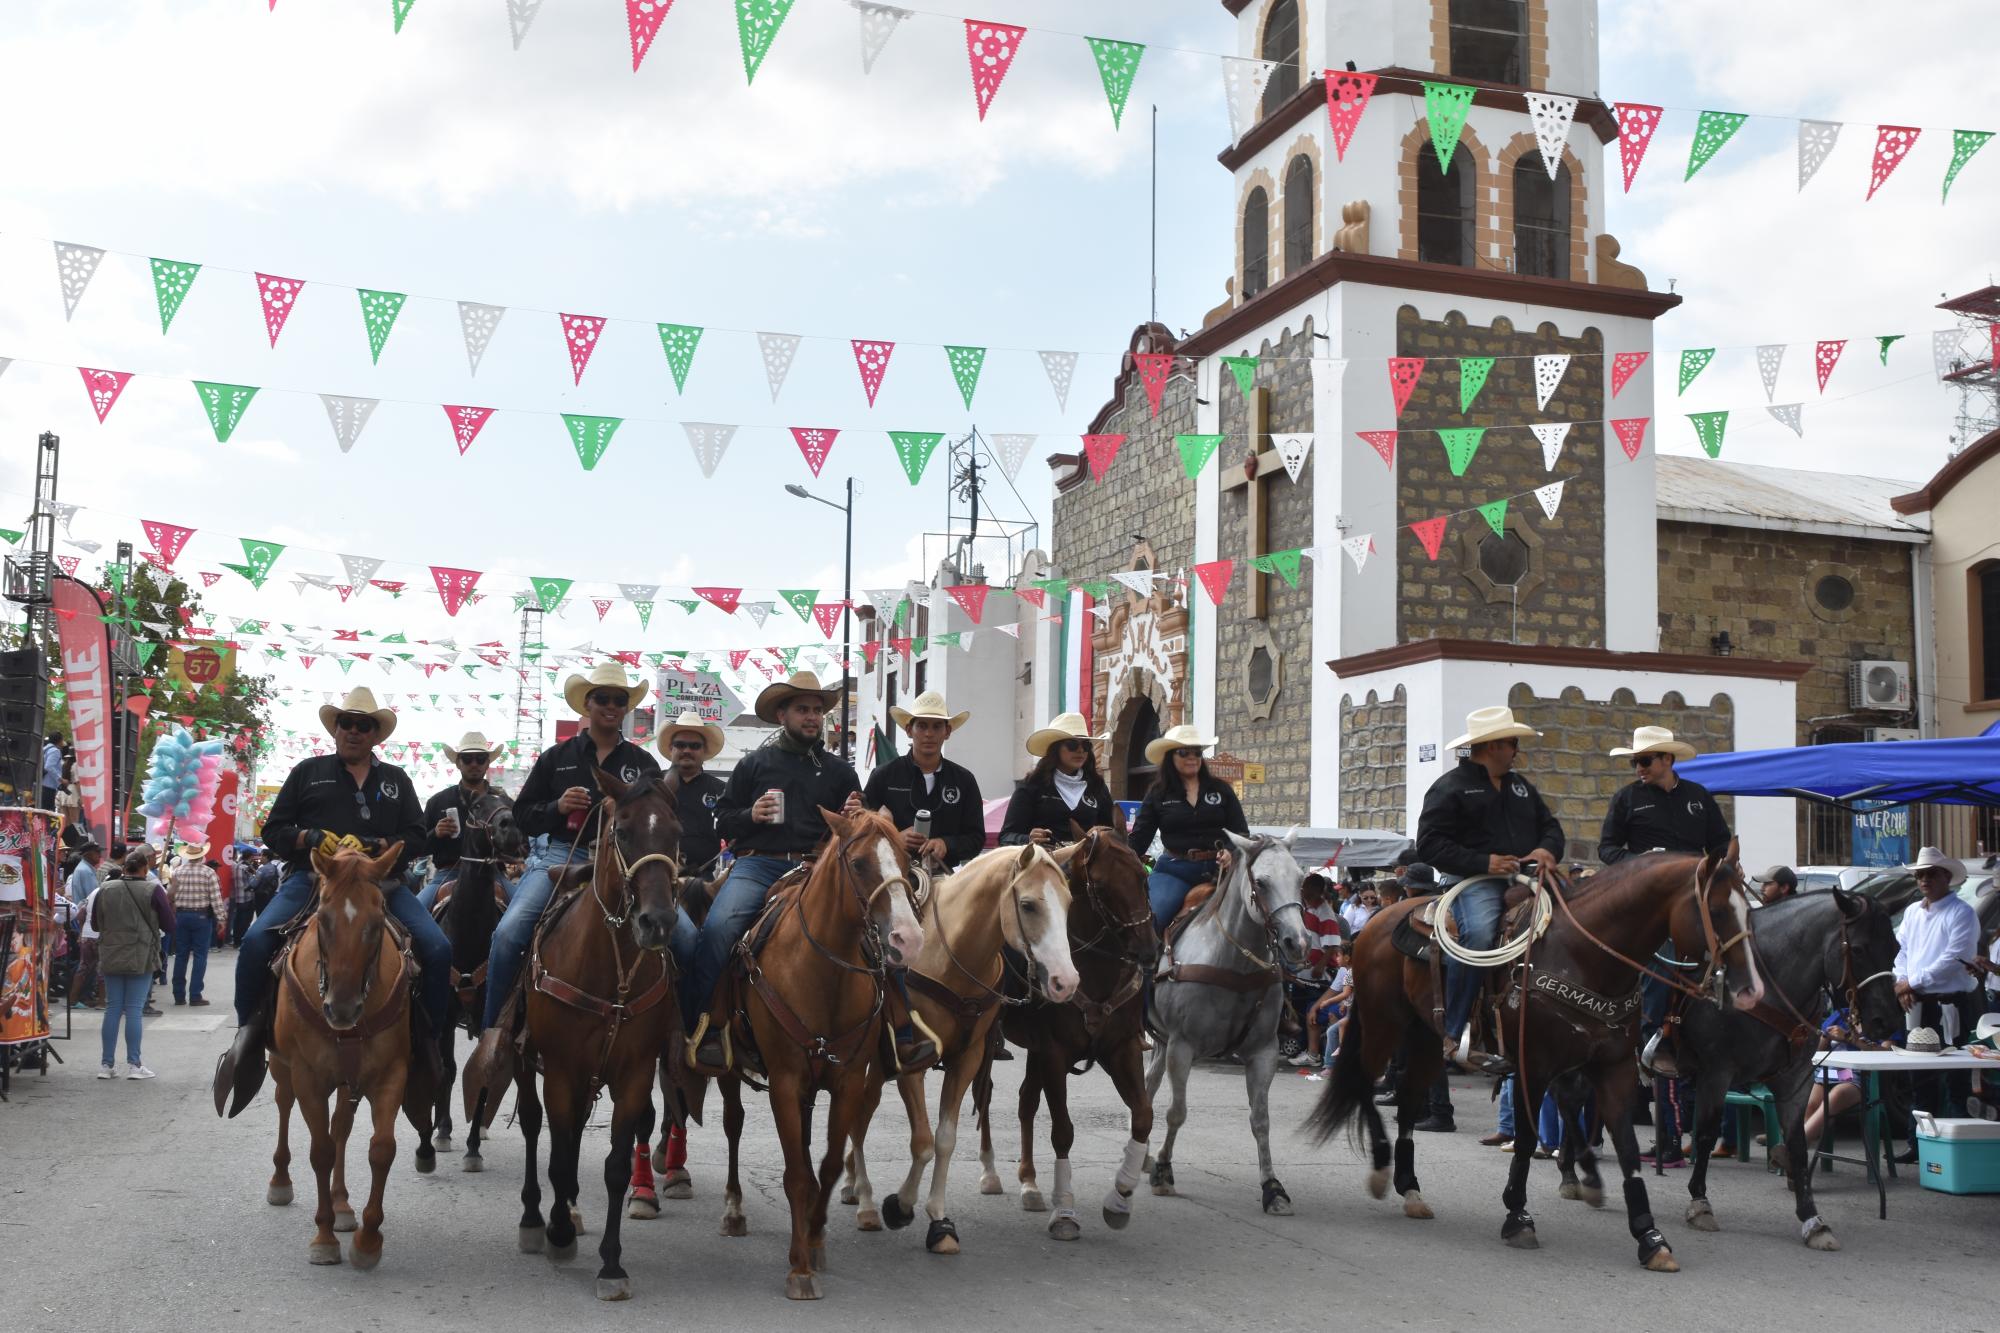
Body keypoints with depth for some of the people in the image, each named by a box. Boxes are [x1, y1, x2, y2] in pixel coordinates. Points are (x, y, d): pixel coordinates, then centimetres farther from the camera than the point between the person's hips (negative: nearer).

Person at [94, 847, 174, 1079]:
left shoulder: (105, 889, 1)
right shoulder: (153, 890, -9)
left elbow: (95, 923, 11)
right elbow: (169, 926, -4)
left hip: (111, 956, 3)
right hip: (141, 958, -3)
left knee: (112, 1008, 9)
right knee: (134, 1010, 1)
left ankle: (107, 1064, 11)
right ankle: (134, 1064, 3)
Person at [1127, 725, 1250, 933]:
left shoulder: (1221, 789, 9)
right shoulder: (1158, 793, 8)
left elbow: (1241, 831, 8)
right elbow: (1140, 836, 5)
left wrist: (1232, 852, -14)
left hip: (1218, 867, 1)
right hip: (1174, 870, -1)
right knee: (1152, 917, -21)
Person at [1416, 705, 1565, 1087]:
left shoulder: (1520, 786, 23)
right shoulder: (1450, 788, 0)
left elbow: (1550, 824, 26)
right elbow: (1430, 846, -8)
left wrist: (1547, 849, 0)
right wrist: (1484, 862, -18)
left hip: (1523, 879, 8)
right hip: (1473, 881, -7)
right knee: (1478, 933, -35)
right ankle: (1452, 1037, -31)